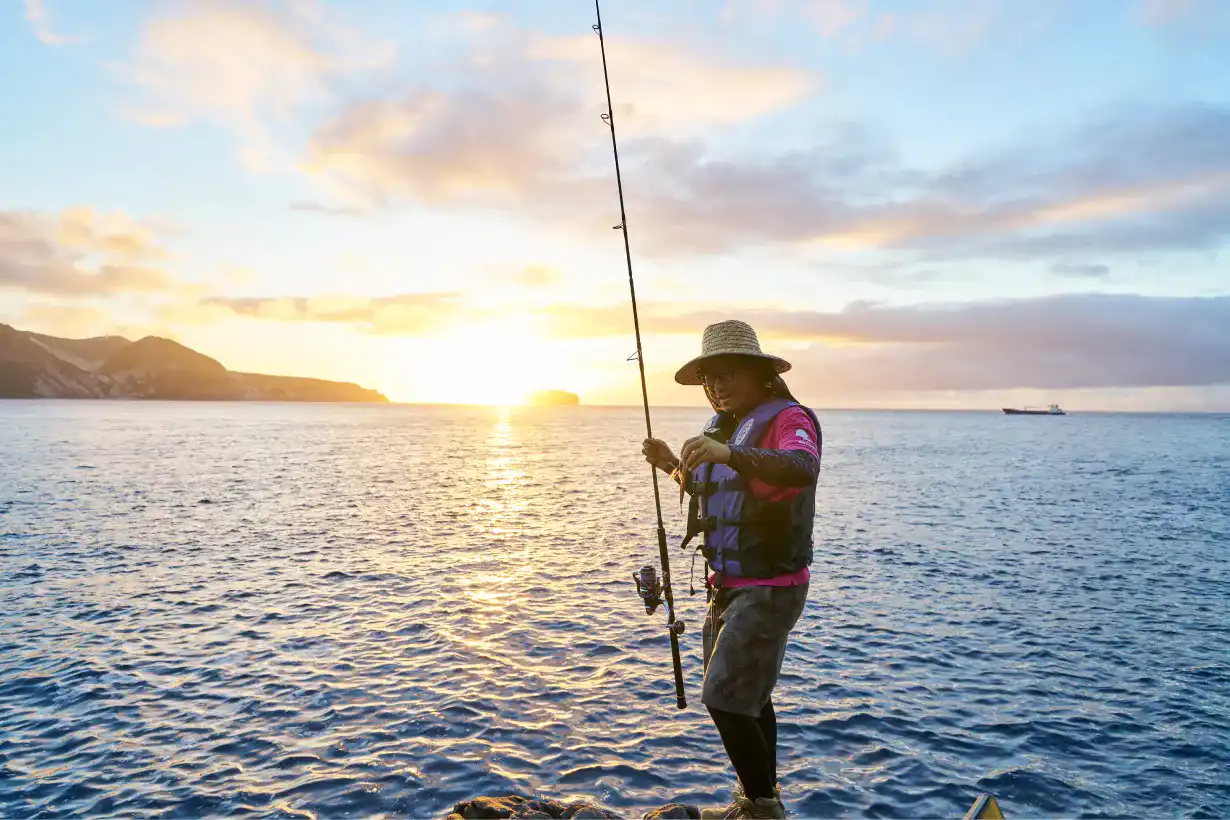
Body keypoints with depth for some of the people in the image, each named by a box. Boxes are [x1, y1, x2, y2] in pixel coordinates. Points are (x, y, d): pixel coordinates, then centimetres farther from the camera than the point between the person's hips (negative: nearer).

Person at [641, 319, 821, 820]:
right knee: (747, 695, 19)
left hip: (769, 587, -9)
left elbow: (802, 468, -38)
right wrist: (674, 466, 5)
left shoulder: (788, 418, -16)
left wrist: (729, 454, -51)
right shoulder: (726, 426, 11)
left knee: (726, 700, -9)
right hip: (728, 585, 9)